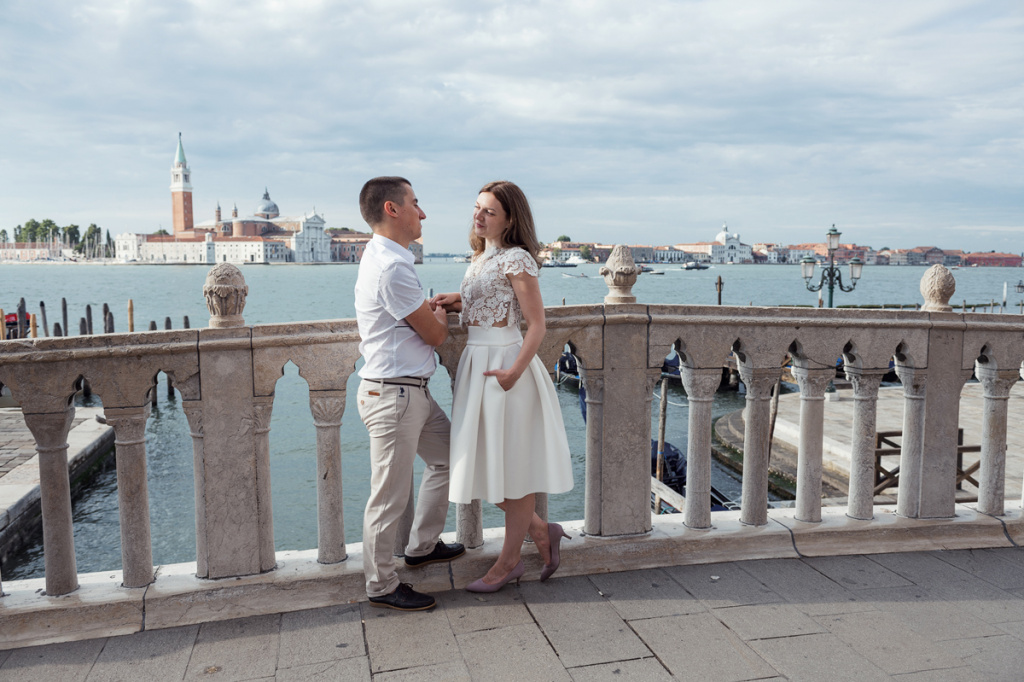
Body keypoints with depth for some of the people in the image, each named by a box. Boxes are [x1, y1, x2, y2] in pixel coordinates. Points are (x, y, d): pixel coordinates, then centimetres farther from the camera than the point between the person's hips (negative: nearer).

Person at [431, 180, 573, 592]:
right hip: (476, 363, 9)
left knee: (511, 465, 4)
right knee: (485, 466, 12)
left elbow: (537, 324, -16)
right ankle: (542, 531, 28)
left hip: (504, 364, -9)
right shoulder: (481, 257, 14)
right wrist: (456, 302, 7)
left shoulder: (516, 259, -12)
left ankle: (510, 561, 18)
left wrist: (516, 370, -27)